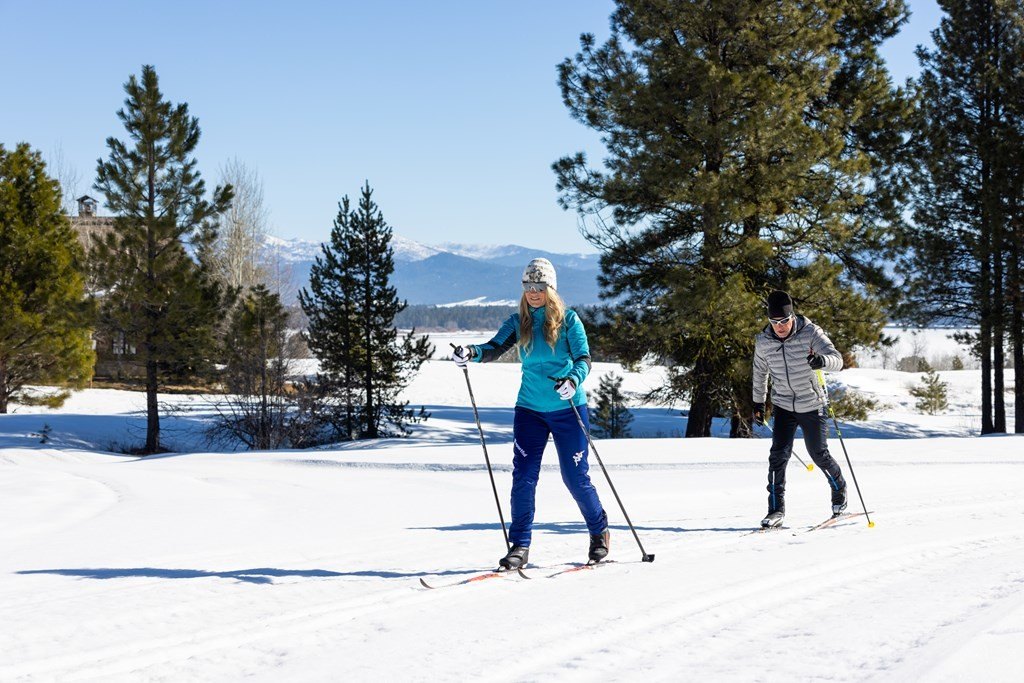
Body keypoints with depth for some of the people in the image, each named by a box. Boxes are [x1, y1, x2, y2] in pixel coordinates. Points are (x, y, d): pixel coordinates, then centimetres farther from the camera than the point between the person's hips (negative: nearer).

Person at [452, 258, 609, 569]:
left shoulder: (568, 320, -4)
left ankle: (599, 532, 26)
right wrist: (471, 352, -31)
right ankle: (520, 545, 3)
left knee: (575, 477, 3)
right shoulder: (518, 322, 5)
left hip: (568, 409, -2)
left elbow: (584, 358, -11)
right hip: (530, 409, 3)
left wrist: (572, 381, -32)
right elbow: (495, 348, -9)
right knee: (523, 476, -5)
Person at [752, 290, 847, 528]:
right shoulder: (763, 342, -7)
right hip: (784, 406, 2)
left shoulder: (810, 333, -17)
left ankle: (839, 490, 35)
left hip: (812, 406, -2)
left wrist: (822, 360, -47)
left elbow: (837, 360, -25)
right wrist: (758, 402, 17)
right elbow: (760, 372, 11)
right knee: (778, 455, -11)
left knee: (819, 455, 7)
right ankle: (776, 510, -5)